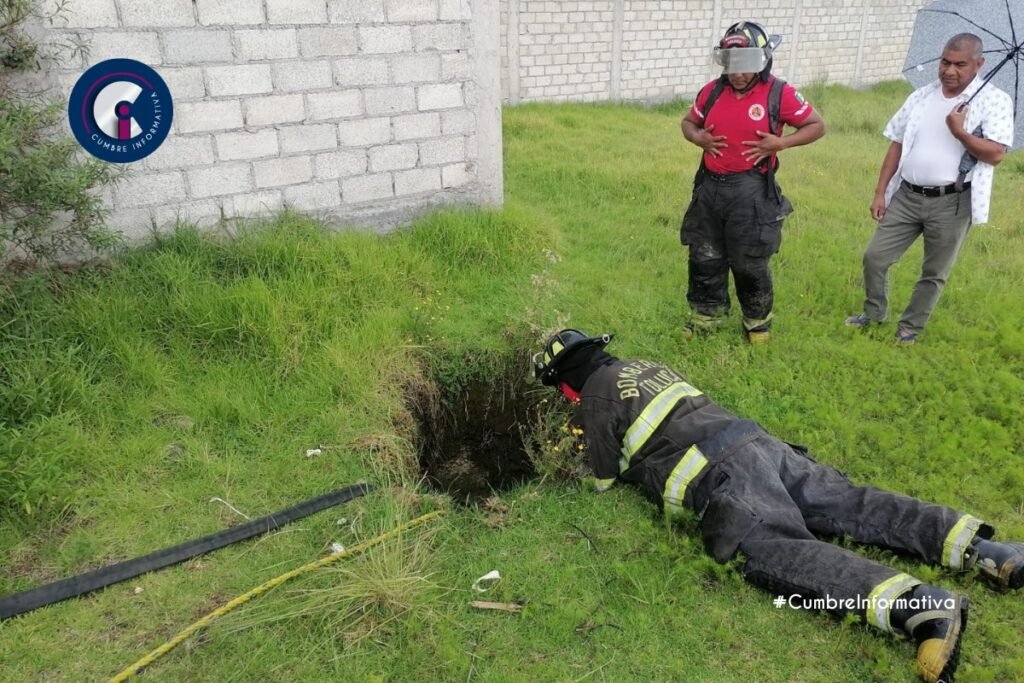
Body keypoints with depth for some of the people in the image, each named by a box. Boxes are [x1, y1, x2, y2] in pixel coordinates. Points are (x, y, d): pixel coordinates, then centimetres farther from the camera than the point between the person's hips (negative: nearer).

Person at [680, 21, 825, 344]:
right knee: (704, 258, 13)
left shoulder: (779, 94, -8)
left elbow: (817, 126, 0)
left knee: (750, 263, 7)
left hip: (751, 191, -5)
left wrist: (779, 143, -15)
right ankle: (707, 315, 32)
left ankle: (758, 321, 28)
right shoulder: (712, 91, 5)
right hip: (710, 186, 5)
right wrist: (698, 137, -4)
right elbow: (688, 122, 19)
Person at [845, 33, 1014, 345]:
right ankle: (873, 313, 27)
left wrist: (960, 132, -26)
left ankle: (910, 327, 25)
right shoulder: (921, 96, 6)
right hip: (906, 196, 4)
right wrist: (880, 192, 5)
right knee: (874, 257, 5)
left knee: (934, 273, 9)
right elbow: (897, 145, 9)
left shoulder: (994, 101, -6)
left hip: (952, 203, -3)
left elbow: (995, 155, -14)